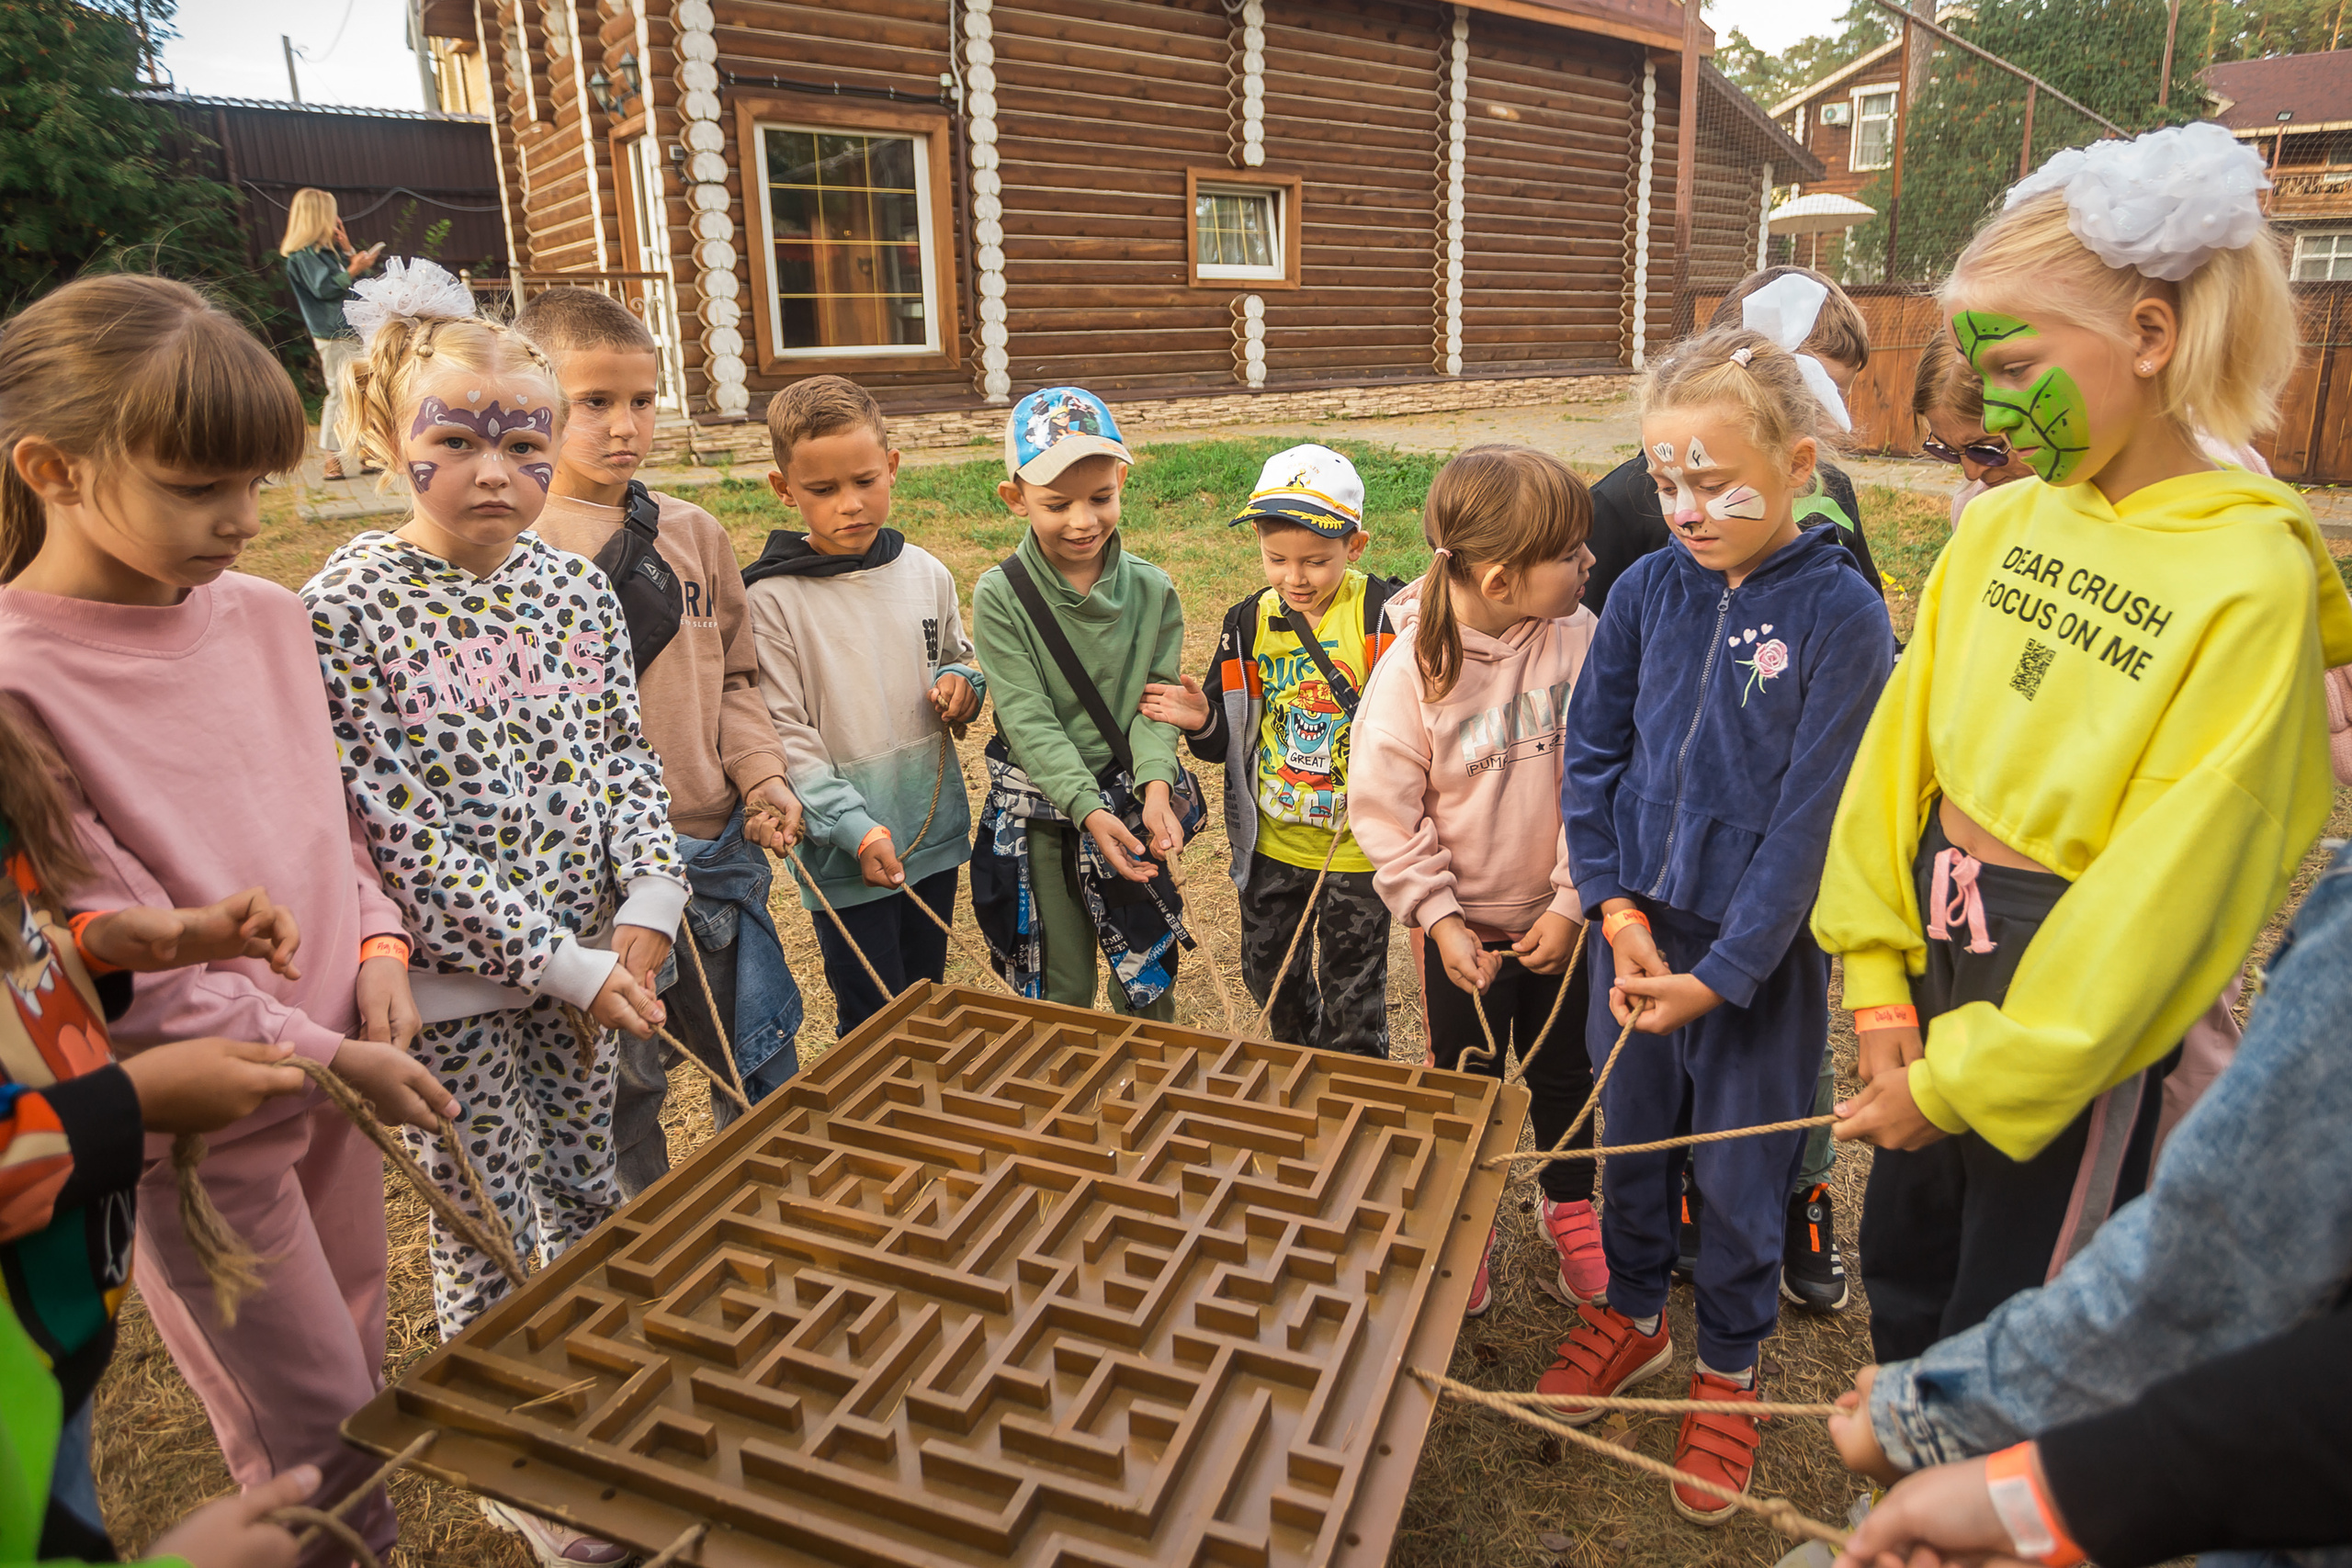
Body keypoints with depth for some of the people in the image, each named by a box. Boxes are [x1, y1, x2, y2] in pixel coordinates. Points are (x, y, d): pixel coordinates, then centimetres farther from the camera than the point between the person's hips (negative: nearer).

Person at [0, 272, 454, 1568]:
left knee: (363, 1382, 22)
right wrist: (323, 1058, -17)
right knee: (318, 1441, 9)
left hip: (332, 1068, 6)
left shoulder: (267, 617, -1)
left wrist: (376, 942, -4)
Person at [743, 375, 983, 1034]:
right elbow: (783, 734, -13)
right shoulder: (772, 598, -12)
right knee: (875, 1023, 5)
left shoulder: (926, 574, 2)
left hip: (935, 830, 5)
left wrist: (962, 683, -5)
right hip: (844, 853, -4)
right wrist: (856, 829, -21)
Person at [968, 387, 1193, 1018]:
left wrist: (1155, 784, -25)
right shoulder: (1001, 596, -11)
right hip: (1041, 818, -1)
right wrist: (1088, 809, -27)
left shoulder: (1150, 590, -3)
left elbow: (1155, 699, -6)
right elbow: (1027, 718, -16)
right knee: (1059, 995, 13)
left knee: (1147, 986, 15)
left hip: (1131, 807, 2)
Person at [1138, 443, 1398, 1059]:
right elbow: (1230, 743, 4)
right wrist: (1202, 723, -16)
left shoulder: (1383, 616, -15)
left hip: (1356, 847, -4)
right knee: (1267, 974, 22)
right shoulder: (1249, 623, -3)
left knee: (1351, 996, 10)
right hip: (1271, 841, 5)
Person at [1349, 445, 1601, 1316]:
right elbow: (1384, 810, -13)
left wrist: (1573, 902, -10)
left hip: (1557, 918, 2)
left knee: (1566, 1073, 20)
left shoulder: (1576, 636, -13)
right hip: (1462, 927, -2)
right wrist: (1440, 919, -14)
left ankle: (1572, 1210, 46)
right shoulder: (1414, 668, -20)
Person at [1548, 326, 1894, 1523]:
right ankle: (1633, 1313, 44)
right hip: (1637, 927, 4)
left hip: (1762, 952, -3)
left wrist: (1723, 973, -17)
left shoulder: (1842, 616, -13)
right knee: (1632, 1133, 19)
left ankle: (1729, 1367, 37)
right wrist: (1617, 907, -8)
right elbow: (1591, 755, 2)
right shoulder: (1646, 590, -2)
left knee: (1740, 1167, 13)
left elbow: (1812, 816, -15)